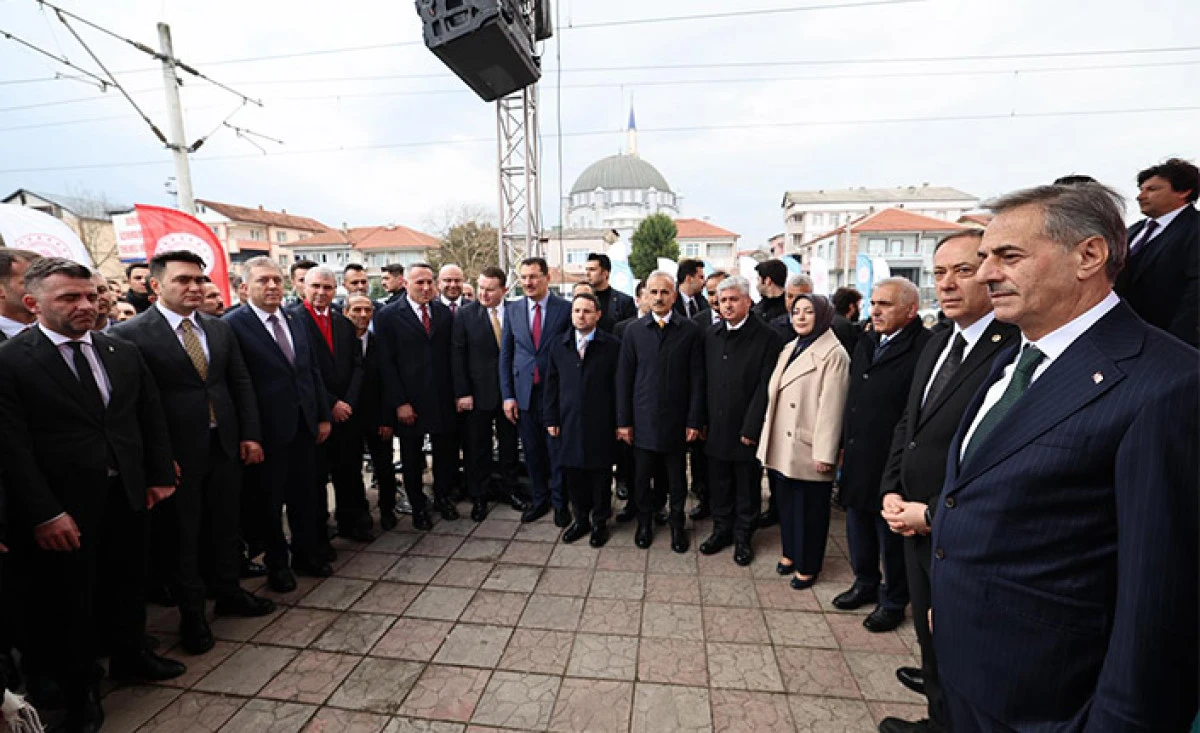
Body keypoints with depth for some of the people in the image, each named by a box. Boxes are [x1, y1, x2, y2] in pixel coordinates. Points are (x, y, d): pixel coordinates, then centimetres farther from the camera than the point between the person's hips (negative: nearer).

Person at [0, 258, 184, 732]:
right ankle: (79, 687, 35)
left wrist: (160, 475, 4)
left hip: (128, 496, 4)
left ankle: (129, 654, 42)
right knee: (69, 597, 14)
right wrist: (44, 513, -16)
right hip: (63, 507, -4)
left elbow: (152, 418, 8)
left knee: (126, 582, 20)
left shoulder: (123, 353, 3)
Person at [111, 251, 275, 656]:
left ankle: (228, 593, 36)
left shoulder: (219, 328, 6)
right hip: (177, 454, -4)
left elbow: (241, 384, 9)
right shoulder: (131, 333, -10)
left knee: (225, 525, 17)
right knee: (182, 535, 11)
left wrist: (251, 435, 3)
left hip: (225, 445, 5)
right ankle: (191, 613, 29)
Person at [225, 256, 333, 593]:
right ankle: (276, 562, 30)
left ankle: (307, 553, 34)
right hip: (267, 428, -5)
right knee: (268, 499, 12)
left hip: (304, 424, 6)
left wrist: (324, 415, 9)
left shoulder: (296, 322, 10)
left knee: (305, 493, 16)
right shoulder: (233, 325, -10)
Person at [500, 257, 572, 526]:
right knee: (532, 452, 13)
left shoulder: (565, 308, -5)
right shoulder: (512, 309, 5)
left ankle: (560, 502, 26)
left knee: (557, 451, 7)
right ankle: (539, 500, 31)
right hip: (524, 393, 3)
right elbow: (505, 355, 7)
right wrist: (508, 396, 2)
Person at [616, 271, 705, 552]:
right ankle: (644, 521, 34)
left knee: (676, 476, 12)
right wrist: (623, 421, 0)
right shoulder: (633, 331, 1)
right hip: (643, 420, 1)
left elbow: (697, 379, -2)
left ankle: (676, 523, 33)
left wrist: (695, 420, -5)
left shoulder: (690, 331, -2)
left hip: (676, 420, -1)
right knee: (642, 475, 11)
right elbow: (624, 378, 1)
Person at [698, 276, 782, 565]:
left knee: (747, 488, 12)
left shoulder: (767, 337, -9)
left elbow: (765, 387, -12)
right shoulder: (710, 334, 6)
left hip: (747, 429, -4)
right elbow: (703, 380, 7)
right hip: (715, 427, 4)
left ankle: (742, 536, 31)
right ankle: (721, 530, 35)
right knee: (719, 485, 16)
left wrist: (751, 428, -15)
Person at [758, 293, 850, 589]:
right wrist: (768, 438, 11)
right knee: (786, 501, 19)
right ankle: (790, 553, 38)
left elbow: (830, 407, -17)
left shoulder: (833, 355, -13)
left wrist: (824, 454, -18)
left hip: (808, 449, -7)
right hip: (782, 446, 7)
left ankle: (808, 566, 26)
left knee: (809, 508, 9)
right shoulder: (789, 349, 10)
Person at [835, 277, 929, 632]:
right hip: (857, 461, 8)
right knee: (858, 528, 22)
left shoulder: (925, 348, -18)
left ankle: (893, 601, 33)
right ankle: (866, 584, 43)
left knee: (892, 538, 12)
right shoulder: (866, 345, 9)